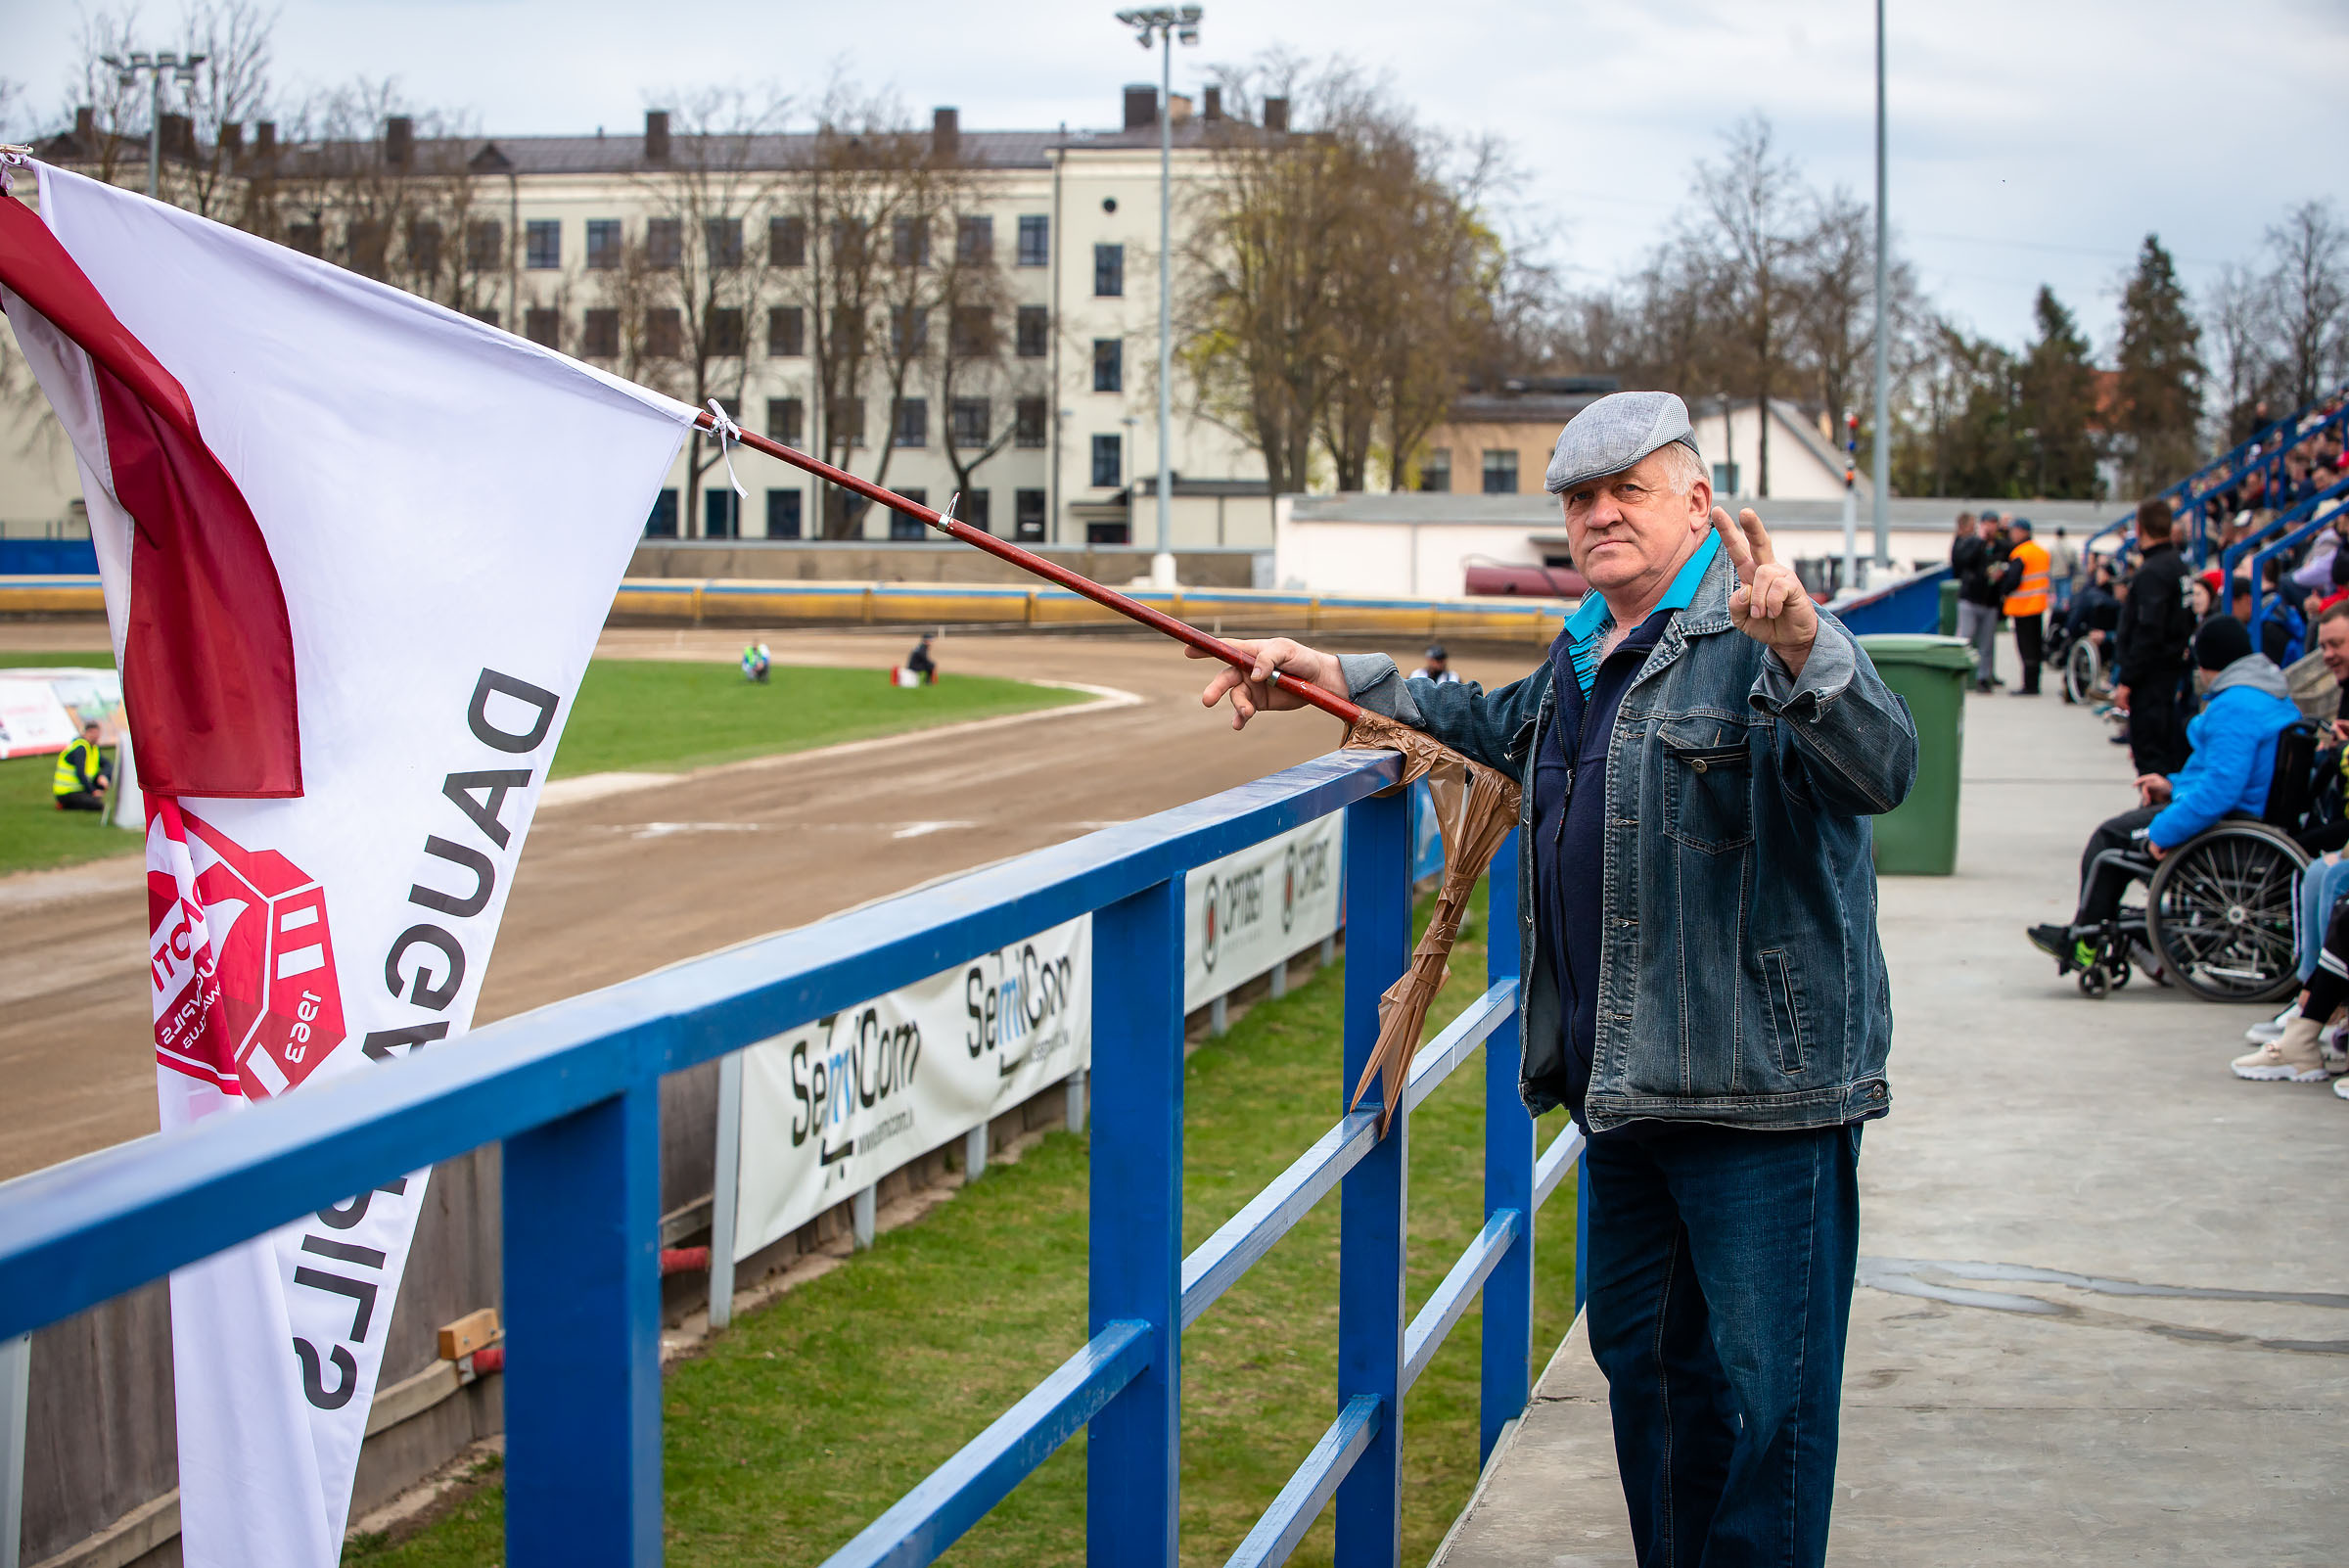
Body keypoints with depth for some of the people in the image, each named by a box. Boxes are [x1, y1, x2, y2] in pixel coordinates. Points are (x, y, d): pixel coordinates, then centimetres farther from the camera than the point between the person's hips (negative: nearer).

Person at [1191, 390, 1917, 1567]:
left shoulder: (1761, 638, -13)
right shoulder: (1584, 649, 15)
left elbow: (1882, 767, -30)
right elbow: (1497, 727, 35)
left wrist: (1803, 649, -48)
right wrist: (1338, 682, 27)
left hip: (1762, 1084, -9)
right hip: (1625, 1083, 9)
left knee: (1762, 1387, -6)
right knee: (1640, 1357, 20)